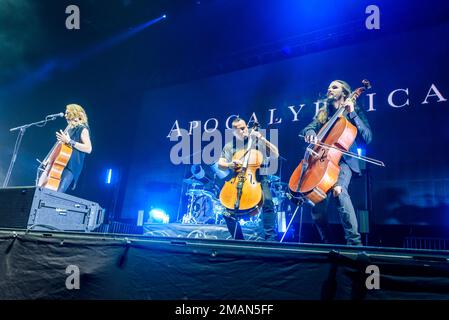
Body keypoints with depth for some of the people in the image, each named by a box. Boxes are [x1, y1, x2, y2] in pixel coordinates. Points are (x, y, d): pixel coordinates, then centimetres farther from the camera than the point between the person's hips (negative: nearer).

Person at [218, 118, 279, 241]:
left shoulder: (257, 141, 6)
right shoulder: (229, 146, 11)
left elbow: (275, 155, -3)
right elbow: (220, 164, 6)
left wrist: (262, 139, -12)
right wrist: (229, 165, -16)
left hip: (258, 179, -1)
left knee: (267, 202, -28)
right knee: (228, 214, -13)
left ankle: (271, 238, -15)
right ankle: (239, 240, 8)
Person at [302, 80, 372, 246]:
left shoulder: (355, 111, 10)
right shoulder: (323, 113, 20)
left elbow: (367, 137, -2)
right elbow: (309, 128, 8)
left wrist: (352, 114, -8)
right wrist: (310, 133, -16)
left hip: (343, 160, -3)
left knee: (339, 189, -34)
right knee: (318, 205, -15)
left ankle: (354, 241, -28)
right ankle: (326, 241, 6)